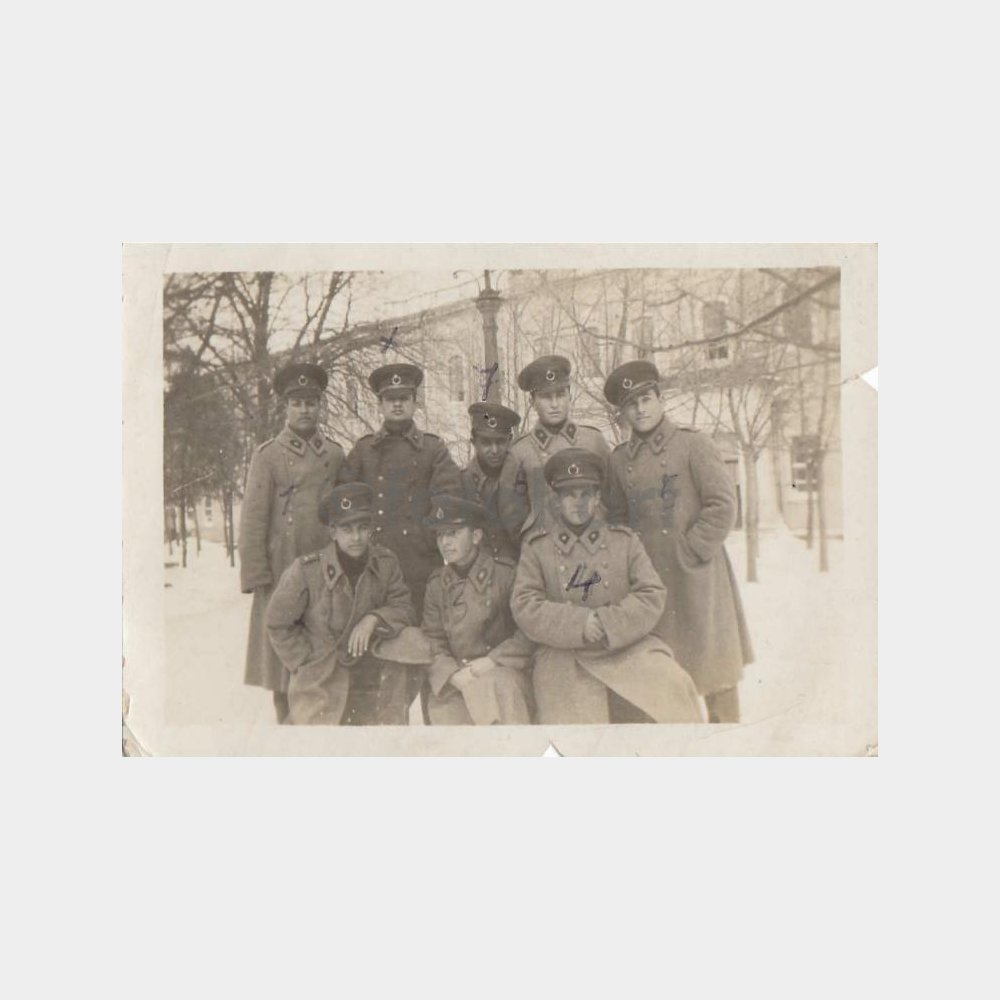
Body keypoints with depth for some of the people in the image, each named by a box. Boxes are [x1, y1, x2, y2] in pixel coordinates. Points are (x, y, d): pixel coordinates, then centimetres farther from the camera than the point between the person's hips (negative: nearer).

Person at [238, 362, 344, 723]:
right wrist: (257, 578, -9)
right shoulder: (268, 456, 0)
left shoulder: (336, 454, 10)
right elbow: (252, 521, -3)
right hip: (282, 576, -3)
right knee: (283, 666, 4)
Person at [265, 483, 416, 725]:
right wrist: (309, 660, -5)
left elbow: (404, 608, -2)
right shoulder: (306, 570, -16)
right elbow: (278, 624, -3)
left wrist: (374, 618, -22)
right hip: (320, 685, -3)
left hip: (375, 681, 3)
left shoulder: (386, 564, -6)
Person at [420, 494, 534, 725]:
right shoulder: (436, 584, 10)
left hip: (502, 670, -3)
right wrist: (454, 674, -11)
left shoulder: (505, 573, -2)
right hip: (454, 678, 3)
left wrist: (492, 661, -13)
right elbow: (431, 640, 7)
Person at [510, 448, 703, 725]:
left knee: (672, 688, -22)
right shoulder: (535, 546, 8)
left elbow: (652, 595, 2)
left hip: (627, 647, 2)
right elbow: (524, 606, -3)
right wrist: (580, 625, -15)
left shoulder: (625, 540, 12)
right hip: (564, 657, -1)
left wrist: (607, 625, -13)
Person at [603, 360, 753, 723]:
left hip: (697, 575, -4)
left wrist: (690, 553, -11)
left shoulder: (692, 443, -4)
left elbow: (723, 505, -9)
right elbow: (616, 516, 16)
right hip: (650, 579, 4)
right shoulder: (619, 458, 9)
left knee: (713, 661, 4)